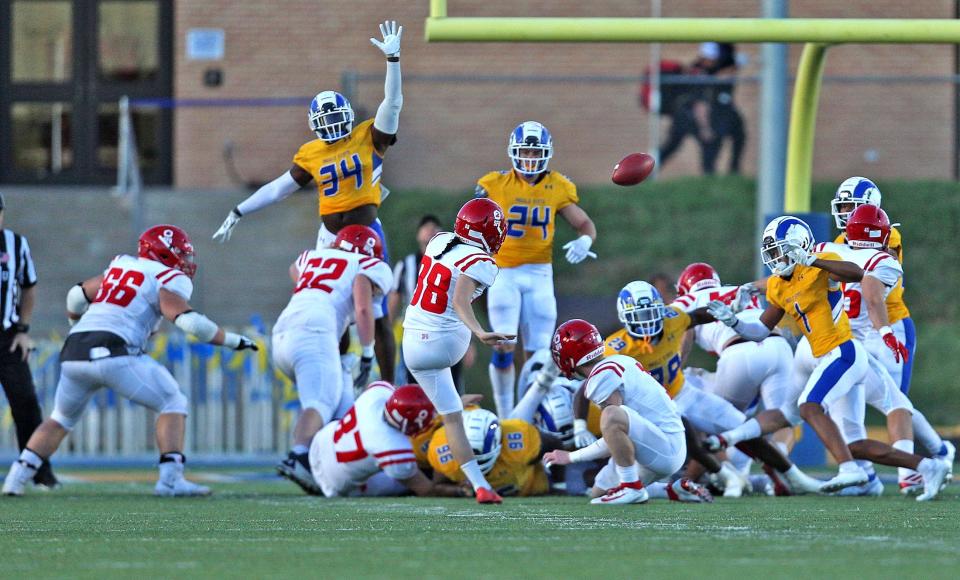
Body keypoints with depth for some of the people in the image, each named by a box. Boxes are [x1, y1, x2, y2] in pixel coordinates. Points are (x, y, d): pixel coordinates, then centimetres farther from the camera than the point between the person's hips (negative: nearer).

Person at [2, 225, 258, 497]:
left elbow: (77, 296, 32)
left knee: (61, 419, 26)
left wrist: (76, 320, 53)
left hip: (74, 354, 6)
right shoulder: (169, 281, 5)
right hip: (114, 352, -6)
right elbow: (188, 321, -10)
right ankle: (170, 479, -8)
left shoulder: (121, 266, 25)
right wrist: (234, 341, 1)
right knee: (173, 403, 6)